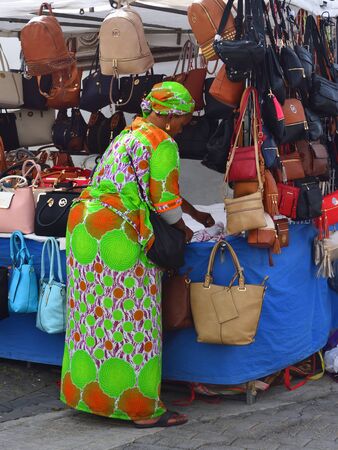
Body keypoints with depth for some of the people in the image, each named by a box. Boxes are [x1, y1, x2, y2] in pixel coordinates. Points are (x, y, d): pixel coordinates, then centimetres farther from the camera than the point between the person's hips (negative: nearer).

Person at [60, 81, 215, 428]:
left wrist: (196, 213, 39)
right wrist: (182, 229, 12)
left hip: (83, 222, 9)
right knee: (132, 319, -3)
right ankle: (144, 409, 4)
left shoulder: (131, 134, 23)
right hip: (117, 234, -9)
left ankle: (88, 391, 26)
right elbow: (164, 198, -8)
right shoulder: (162, 144, -8)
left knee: (94, 314, 15)